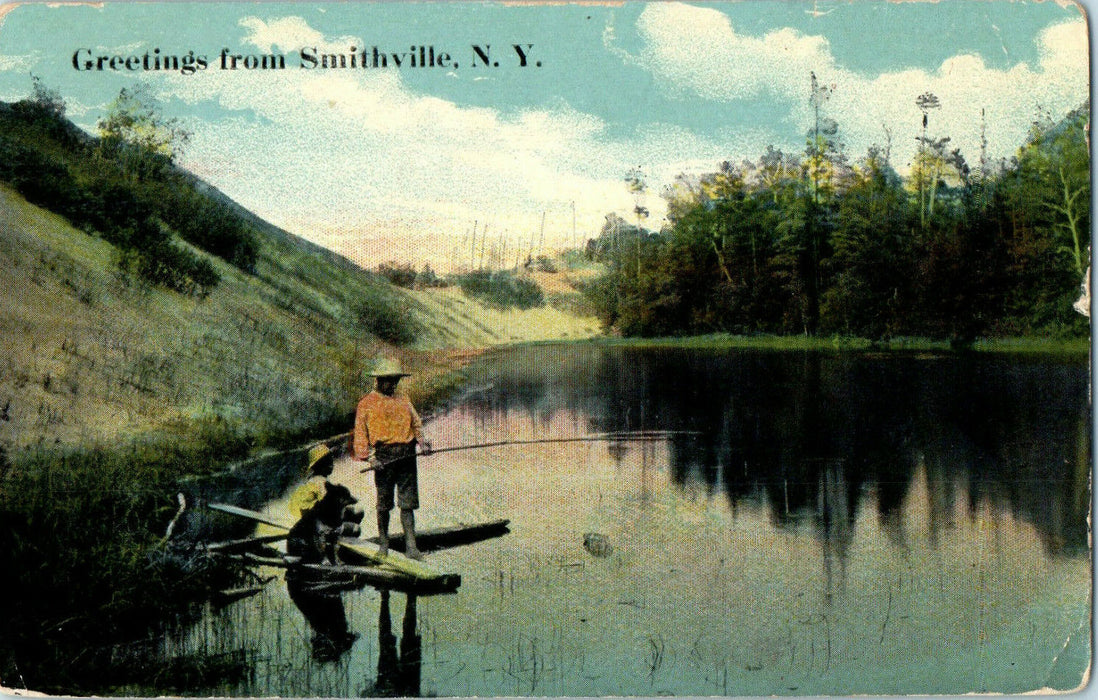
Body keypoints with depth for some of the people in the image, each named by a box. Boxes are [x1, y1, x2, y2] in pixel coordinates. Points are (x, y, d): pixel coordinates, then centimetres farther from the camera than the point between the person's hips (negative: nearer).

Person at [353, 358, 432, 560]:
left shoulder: (404, 401, 20)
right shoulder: (367, 403, 6)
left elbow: (416, 424, 18)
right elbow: (360, 432, 1)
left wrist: (422, 442, -1)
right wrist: (369, 456, -11)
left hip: (407, 456, 3)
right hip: (383, 456, -3)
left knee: (408, 502, 0)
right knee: (384, 503, 2)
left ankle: (411, 546, -2)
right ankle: (383, 543, 16)